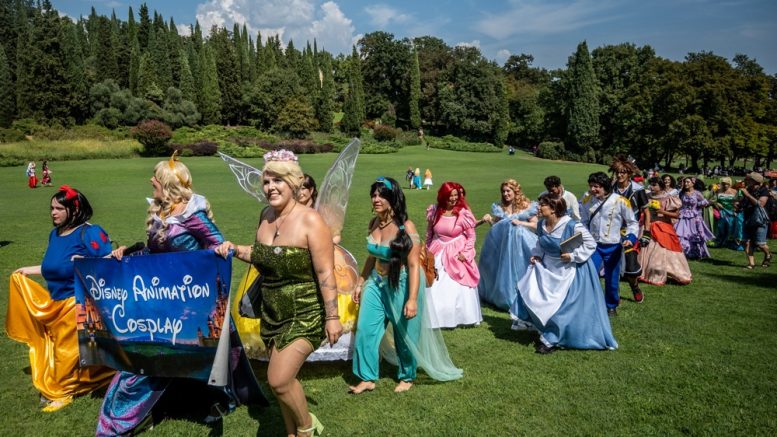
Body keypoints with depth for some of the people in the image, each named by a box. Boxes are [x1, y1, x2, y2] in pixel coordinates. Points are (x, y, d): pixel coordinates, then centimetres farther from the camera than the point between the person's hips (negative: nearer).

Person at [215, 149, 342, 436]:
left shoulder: (310, 221, -19)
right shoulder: (266, 215, 3)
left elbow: (326, 274, -19)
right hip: (272, 312, 7)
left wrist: (332, 317, -18)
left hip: (305, 314, -7)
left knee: (278, 380, -11)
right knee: (283, 378, 15)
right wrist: (236, 250, 2)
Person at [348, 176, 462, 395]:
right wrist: (360, 283, 14)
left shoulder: (406, 227, -20)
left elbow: (413, 265, -20)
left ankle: (407, 377, 34)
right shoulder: (374, 223, -1)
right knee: (365, 330, 3)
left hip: (401, 285, -5)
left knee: (404, 334, 12)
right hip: (376, 282, 6)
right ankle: (367, 378, 19)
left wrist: (412, 299, -24)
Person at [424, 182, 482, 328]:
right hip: (438, 254, 3)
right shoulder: (434, 211, -3)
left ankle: (462, 317, 21)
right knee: (435, 288, 7)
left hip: (457, 254, -3)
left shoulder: (463, 213, -13)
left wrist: (465, 253, -13)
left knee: (459, 288, 4)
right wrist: (427, 250, 9)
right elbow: (429, 234, 9)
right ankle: (437, 318, 21)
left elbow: (471, 236, -7)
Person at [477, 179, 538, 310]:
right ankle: (503, 296, 23)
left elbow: (535, 225, -3)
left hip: (521, 242, -3)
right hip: (503, 242, 3)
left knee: (519, 269, -1)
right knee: (504, 269, 8)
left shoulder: (526, 206, -4)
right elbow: (496, 225, 7)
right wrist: (489, 219, -12)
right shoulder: (499, 207, 5)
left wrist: (520, 223, -15)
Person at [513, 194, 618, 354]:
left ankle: (551, 340, 15)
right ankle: (546, 330, 24)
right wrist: (536, 255, -2)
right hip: (547, 267, 7)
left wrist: (573, 255, -21)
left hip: (568, 271, -6)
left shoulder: (572, 226, -24)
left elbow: (591, 244, -15)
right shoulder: (541, 225, -4)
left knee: (562, 307, 0)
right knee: (531, 294, 3)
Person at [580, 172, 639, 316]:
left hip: (613, 246, -2)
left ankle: (612, 306, 34)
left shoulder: (620, 201, -14)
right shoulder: (587, 199, -4)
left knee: (612, 279, 12)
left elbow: (632, 223, -3)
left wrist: (631, 238, -19)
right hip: (593, 245, 2)